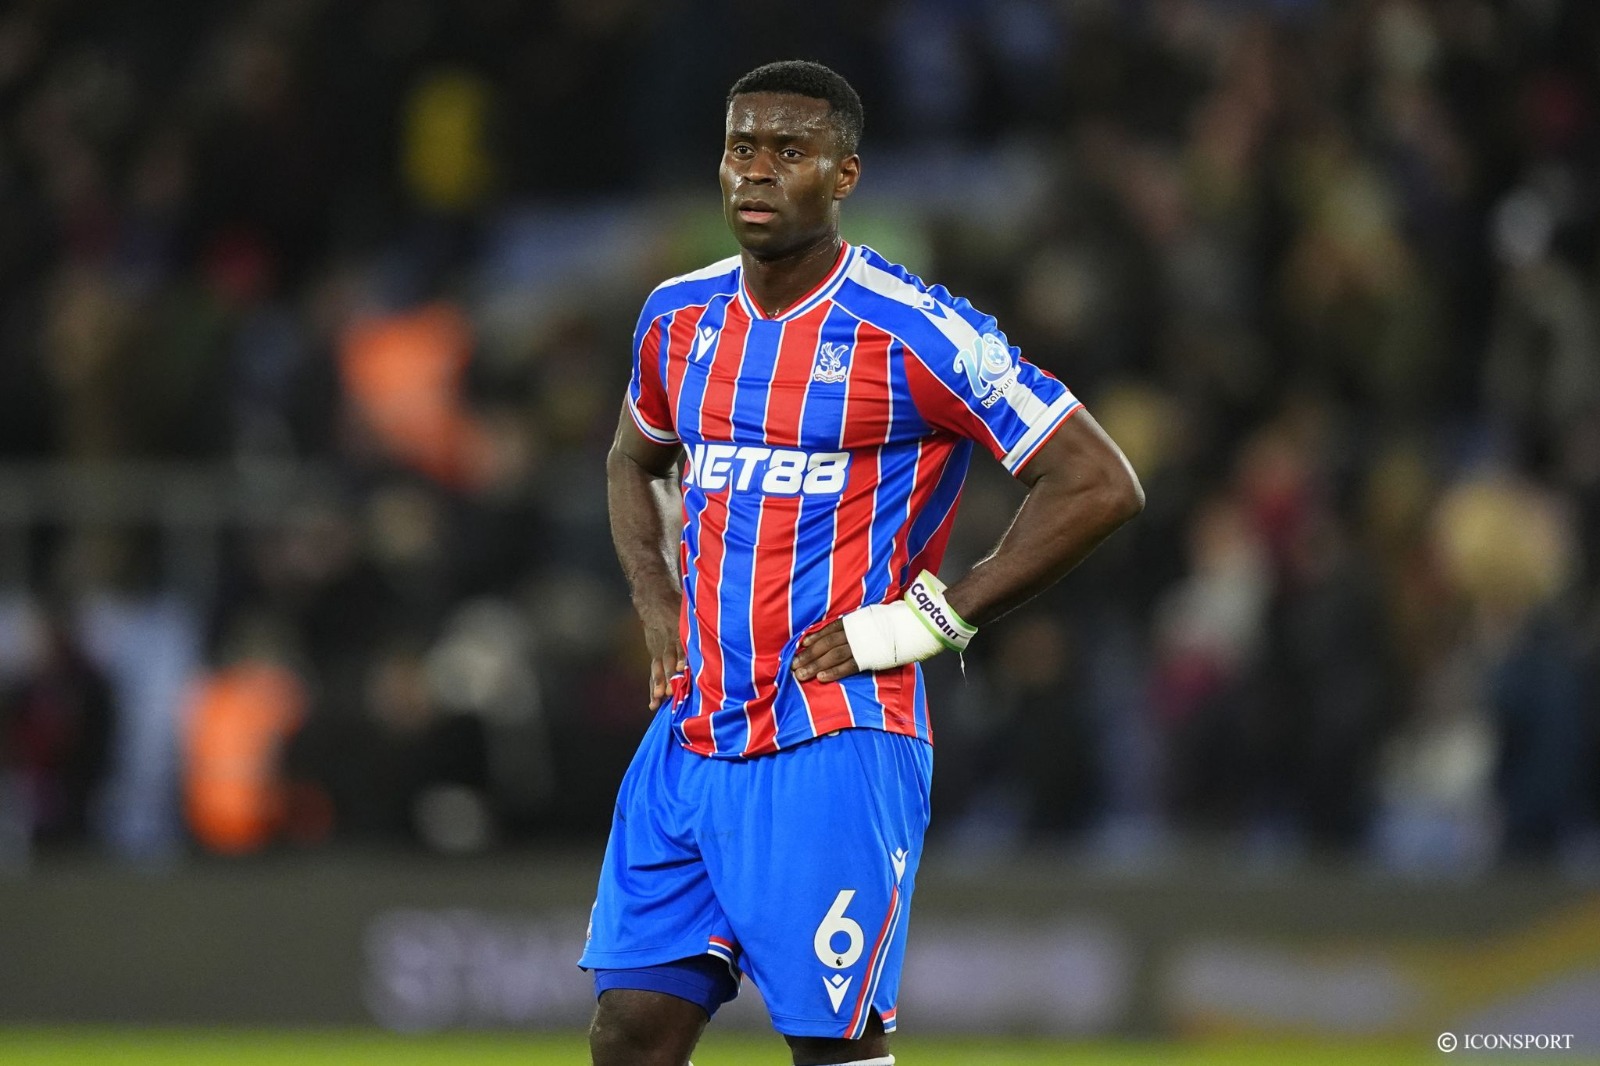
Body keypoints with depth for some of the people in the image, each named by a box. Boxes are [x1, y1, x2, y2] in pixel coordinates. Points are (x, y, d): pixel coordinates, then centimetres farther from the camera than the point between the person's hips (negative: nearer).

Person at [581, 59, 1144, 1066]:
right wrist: (660, 613, 13)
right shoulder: (680, 316, 10)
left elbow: (1101, 484, -9)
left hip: (834, 746, -6)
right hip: (691, 741, 6)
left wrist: (928, 619, -11)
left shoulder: (914, 331, -10)